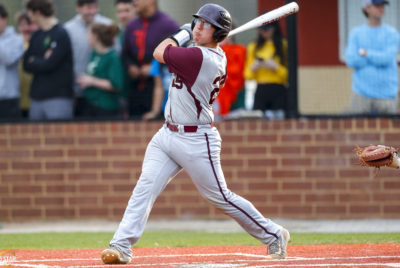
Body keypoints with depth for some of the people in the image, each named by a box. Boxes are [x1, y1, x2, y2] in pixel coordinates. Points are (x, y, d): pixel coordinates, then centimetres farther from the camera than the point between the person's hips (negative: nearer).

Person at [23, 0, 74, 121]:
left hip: (58, 97, -7)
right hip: (37, 97, 7)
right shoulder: (36, 36, 14)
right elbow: (26, 64, 9)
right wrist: (42, 60, -7)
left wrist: (33, 62, 2)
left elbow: (49, 64, -15)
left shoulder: (60, 35, -8)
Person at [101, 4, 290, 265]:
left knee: (221, 197, 2)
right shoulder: (218, 57, 7)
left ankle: (274, 235, 19)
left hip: (196, 142, -9)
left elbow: (160, 53, -10)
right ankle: (121, 247, -12)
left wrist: (181, 34, 5)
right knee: (145, 186, -6)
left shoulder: (200, 57, -22)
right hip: (167, 135, 9)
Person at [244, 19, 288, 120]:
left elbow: (288, 74, 0)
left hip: (279, 92, -3)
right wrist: (253, 68, -3)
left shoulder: (284, 46, 4)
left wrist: (276, 67, -13)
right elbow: (247, 76, 17)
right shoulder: (253, 47, 15)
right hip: (260, 92, 3)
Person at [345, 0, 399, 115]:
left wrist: (365, 53, -4)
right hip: (361, 93, 1)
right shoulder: (355, 33, 7)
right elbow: (351, 61, -6)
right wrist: (377, 57, -7)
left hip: (387, 92, -1)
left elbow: (388, 58, -13)